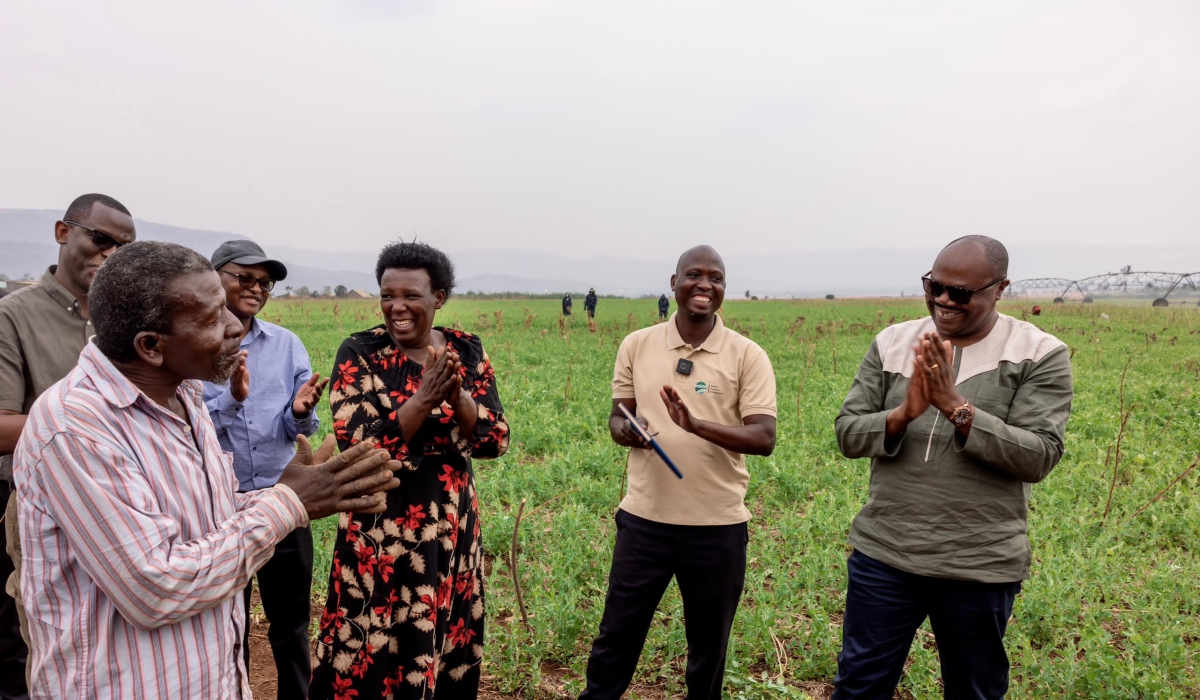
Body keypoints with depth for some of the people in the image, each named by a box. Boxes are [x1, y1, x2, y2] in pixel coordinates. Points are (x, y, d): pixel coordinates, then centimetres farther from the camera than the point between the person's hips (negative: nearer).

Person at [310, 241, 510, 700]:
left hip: (453, 528, 4)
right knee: (375, 650, 7)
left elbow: (496, 440, -4)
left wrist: (458, 395, -22)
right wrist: (424, 398, -28)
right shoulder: (359, 354, -9)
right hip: (381, 530, -3)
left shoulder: (467, 351, 1)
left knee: (448, 647, 16)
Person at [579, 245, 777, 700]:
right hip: (644, 519, 1)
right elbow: (617, 417, 7)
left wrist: (698, 425, -28)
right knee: (616, 635, 12)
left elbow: (764, 439, -12)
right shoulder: (637, 345, 1)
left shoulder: (747, 356, -6)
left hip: (717, 526, -1)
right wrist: (625, 430, -17)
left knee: (709, 646, 17)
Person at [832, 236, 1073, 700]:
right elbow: (847, 435, -1)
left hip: (980, 568, -1)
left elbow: (1038, 458, -14)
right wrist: (904, 413, -21)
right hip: (883, 555, 2)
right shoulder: (892, 343, 1)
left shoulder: (1040, 355, -6)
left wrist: (956, 407, -25)